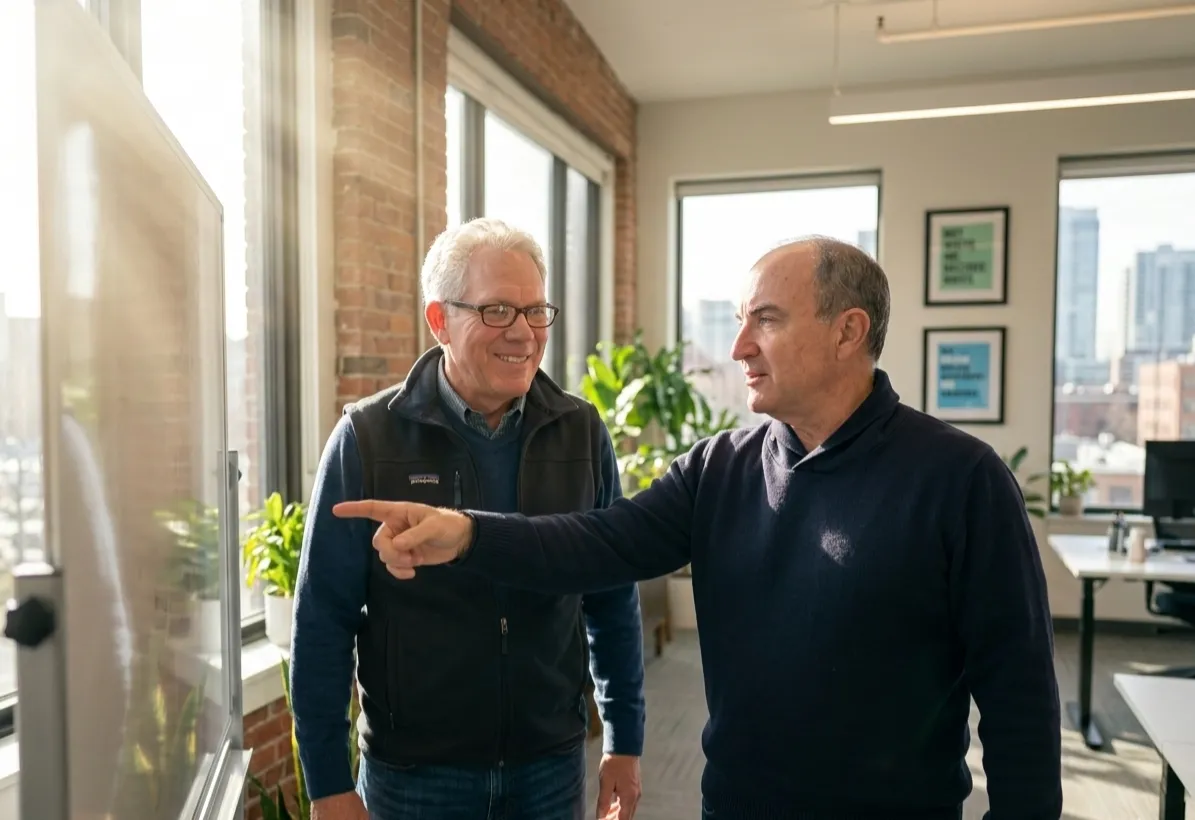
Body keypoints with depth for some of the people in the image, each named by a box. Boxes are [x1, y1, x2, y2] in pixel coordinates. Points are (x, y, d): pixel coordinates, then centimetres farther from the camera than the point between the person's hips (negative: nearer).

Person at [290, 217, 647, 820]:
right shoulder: (368, 439, -12)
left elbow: (612, 599, 2)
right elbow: (323, 620, -8)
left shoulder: (581, 432, -5)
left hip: (552, 764, 3)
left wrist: (625, 741, 5)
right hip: (413, 769, -2)